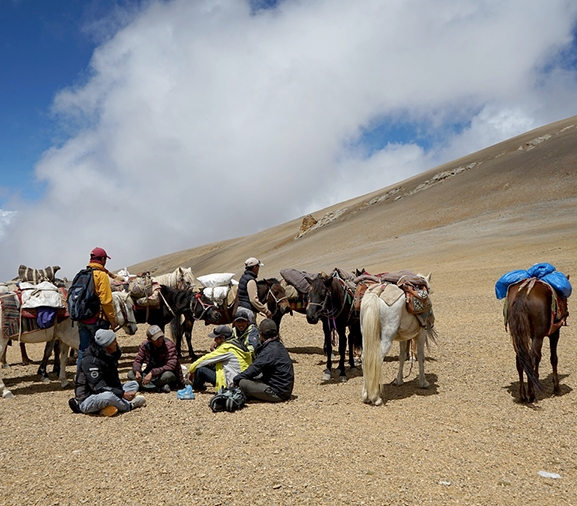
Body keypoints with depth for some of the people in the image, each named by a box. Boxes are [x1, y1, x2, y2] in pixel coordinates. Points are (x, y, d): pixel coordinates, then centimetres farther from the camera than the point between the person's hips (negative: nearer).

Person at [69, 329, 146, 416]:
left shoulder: (110, 356, 5)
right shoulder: (90, 361, -23)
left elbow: (115, 381, 10)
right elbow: (98, 387, -28)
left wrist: (121, 391, -10)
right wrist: (123, 394, -29)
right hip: (87, 400, -9)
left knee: (134, 384, 2)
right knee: (109, 395, -40)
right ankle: (128, 405, -9)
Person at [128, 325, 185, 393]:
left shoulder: (169, 345, -20)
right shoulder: (145, 345, -6)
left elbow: (170, 366, -29)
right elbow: (137, 361, -3)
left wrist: (152, 373, -36)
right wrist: (137, 372, -27)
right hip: (150, 374, 6)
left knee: (168, 375, -39)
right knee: (130, 374, -17)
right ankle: (160, 388, -28)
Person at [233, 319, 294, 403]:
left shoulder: (270, 350, -21)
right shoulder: (279, 345, 10)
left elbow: (254, 369, -18)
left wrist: (236, 379, -4)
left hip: (277, 393, -10)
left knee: (242, 382, -19)